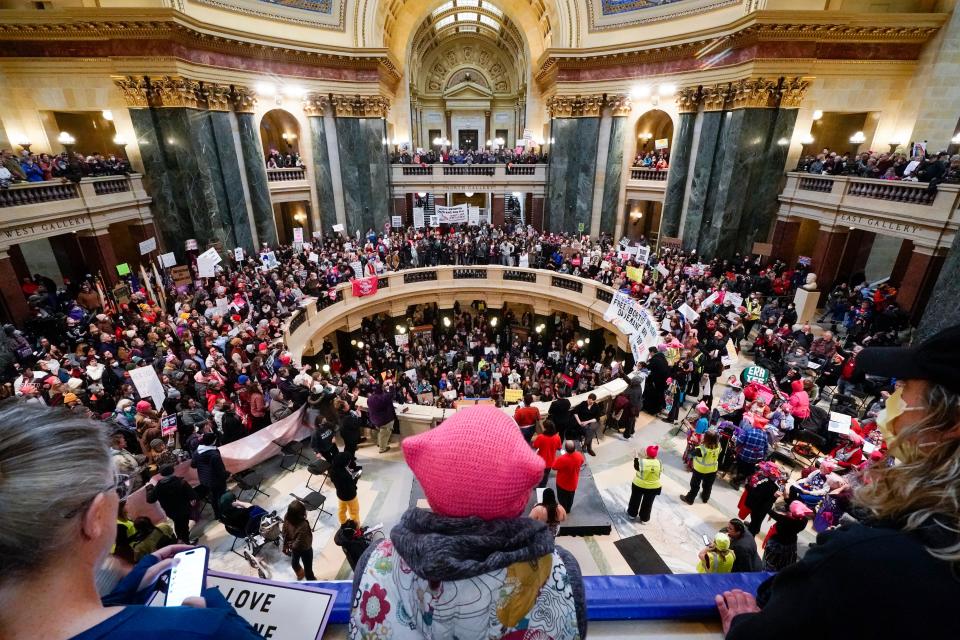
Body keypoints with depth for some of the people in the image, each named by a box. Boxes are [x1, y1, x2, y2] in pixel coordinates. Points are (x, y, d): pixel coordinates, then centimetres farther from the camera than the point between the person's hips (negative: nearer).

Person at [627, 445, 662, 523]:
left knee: (635, 500, 22)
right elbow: (661, 472, 1)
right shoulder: (659, 463, -18)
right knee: (648, 503, 21)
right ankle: (644, 519, 35)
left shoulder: (642, 462, -25)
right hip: (654, 487, 2)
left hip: (639, 485, -2)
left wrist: (636, 458, 8)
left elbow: (636, 467, -7)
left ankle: (632, 514, 41)